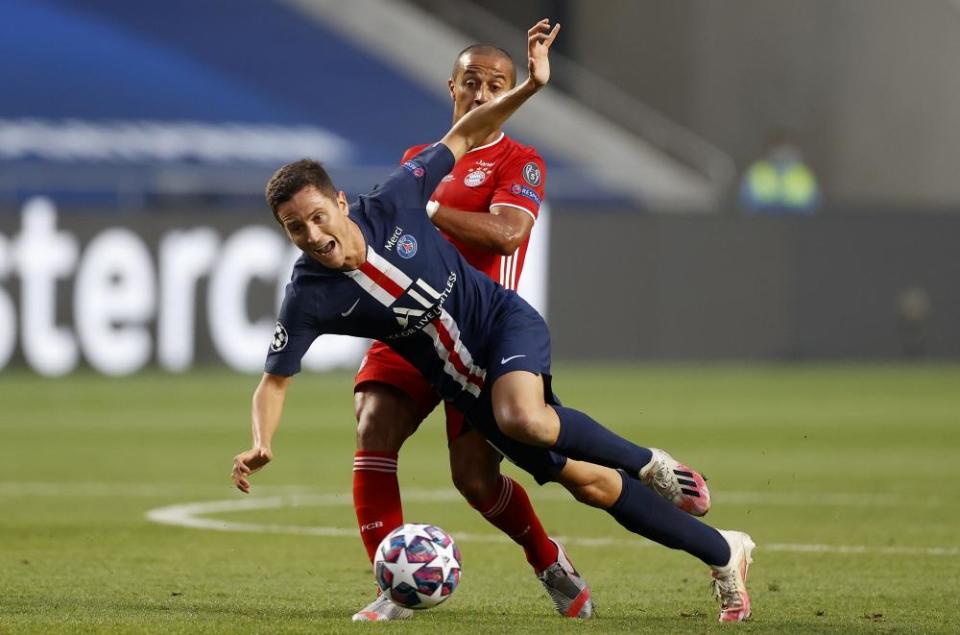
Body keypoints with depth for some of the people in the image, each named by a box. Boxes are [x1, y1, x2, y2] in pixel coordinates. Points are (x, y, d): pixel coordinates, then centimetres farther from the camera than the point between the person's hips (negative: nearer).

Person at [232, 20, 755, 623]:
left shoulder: (393, 205, -18)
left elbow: (462, 138, -4)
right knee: (587, 483, -1)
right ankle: (723, 554, 13)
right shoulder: (309, 298, -17)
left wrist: (530, 86, -14)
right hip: (465, 384, 2)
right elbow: (275, 380, -8)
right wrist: (261, 444, -26)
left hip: (506, 323, -2)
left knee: (520, 418, -36)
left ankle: (647, 462, -10)